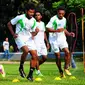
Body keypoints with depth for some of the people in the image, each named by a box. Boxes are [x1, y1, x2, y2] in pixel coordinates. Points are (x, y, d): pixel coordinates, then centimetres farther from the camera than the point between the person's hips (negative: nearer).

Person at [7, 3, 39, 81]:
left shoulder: (33, 21, 6)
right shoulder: (20, 18, -10)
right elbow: (9, 24, 1)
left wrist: (35, 32, -5)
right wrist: (13, 34, -9)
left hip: (29, 38, 6)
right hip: (20, 37, -6)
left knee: (35, 56, -6)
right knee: (26, 50, -33)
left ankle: (30, 74, 4)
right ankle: (21, 67, -10)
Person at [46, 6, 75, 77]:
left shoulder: (64, 19, 8)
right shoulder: (53, 19, -13)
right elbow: (48, 28, -17)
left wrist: (69, 33, 4)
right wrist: (56, 30, -30)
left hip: (62, 38, 5)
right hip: (54, 39, -5)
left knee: (67, 52, -14)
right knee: (58, 56, 0)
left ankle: (66, 68, 0)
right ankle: (61, 71, 16)